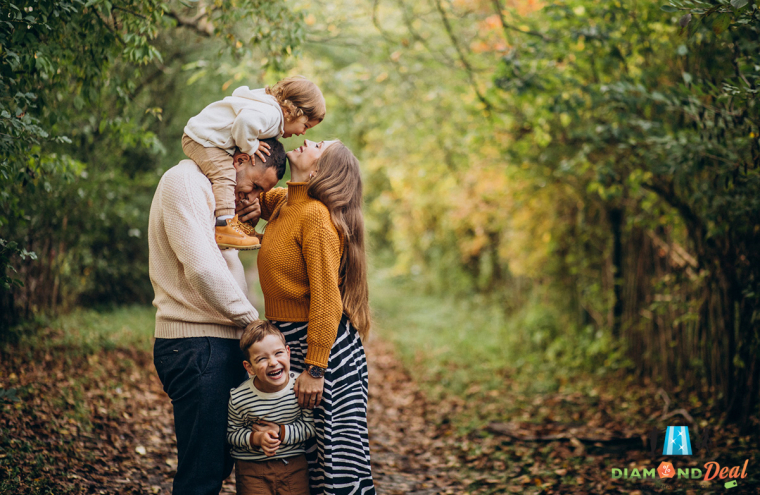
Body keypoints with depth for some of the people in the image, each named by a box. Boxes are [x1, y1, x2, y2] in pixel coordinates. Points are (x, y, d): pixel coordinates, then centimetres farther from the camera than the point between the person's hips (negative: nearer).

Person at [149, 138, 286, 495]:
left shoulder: (212, 191, 22)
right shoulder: (184, 181, -10)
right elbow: (202, 268, -20)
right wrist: (251, 319, -11)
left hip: (219, 343, 10)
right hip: (196, 345, -10)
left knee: (218, 464, 13)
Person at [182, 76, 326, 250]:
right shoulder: (270, 114, -27)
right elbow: (245, 121, -44)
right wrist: (249, 146, -26)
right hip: (200, 139, -10)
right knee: (224, 175, -22)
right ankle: (224, 226, -26)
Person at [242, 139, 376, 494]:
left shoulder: (316, 216, -17)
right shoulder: (283, 203, 9)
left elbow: (326, 299, -21)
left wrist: (314, 370, -22)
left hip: (324, 345, -9)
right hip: (288, 343, 9)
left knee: (337, 457, -2)